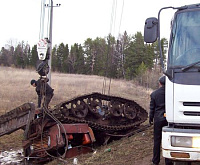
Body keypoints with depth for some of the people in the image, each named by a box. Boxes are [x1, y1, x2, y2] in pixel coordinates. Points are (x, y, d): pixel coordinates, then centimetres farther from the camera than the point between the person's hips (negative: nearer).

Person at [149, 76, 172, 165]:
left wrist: (151, 119, 12)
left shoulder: (154, 94, -6)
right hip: (168, 119, 0)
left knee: (157, 140, 9)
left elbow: (152, 108, 0)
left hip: (158, 119, 0)